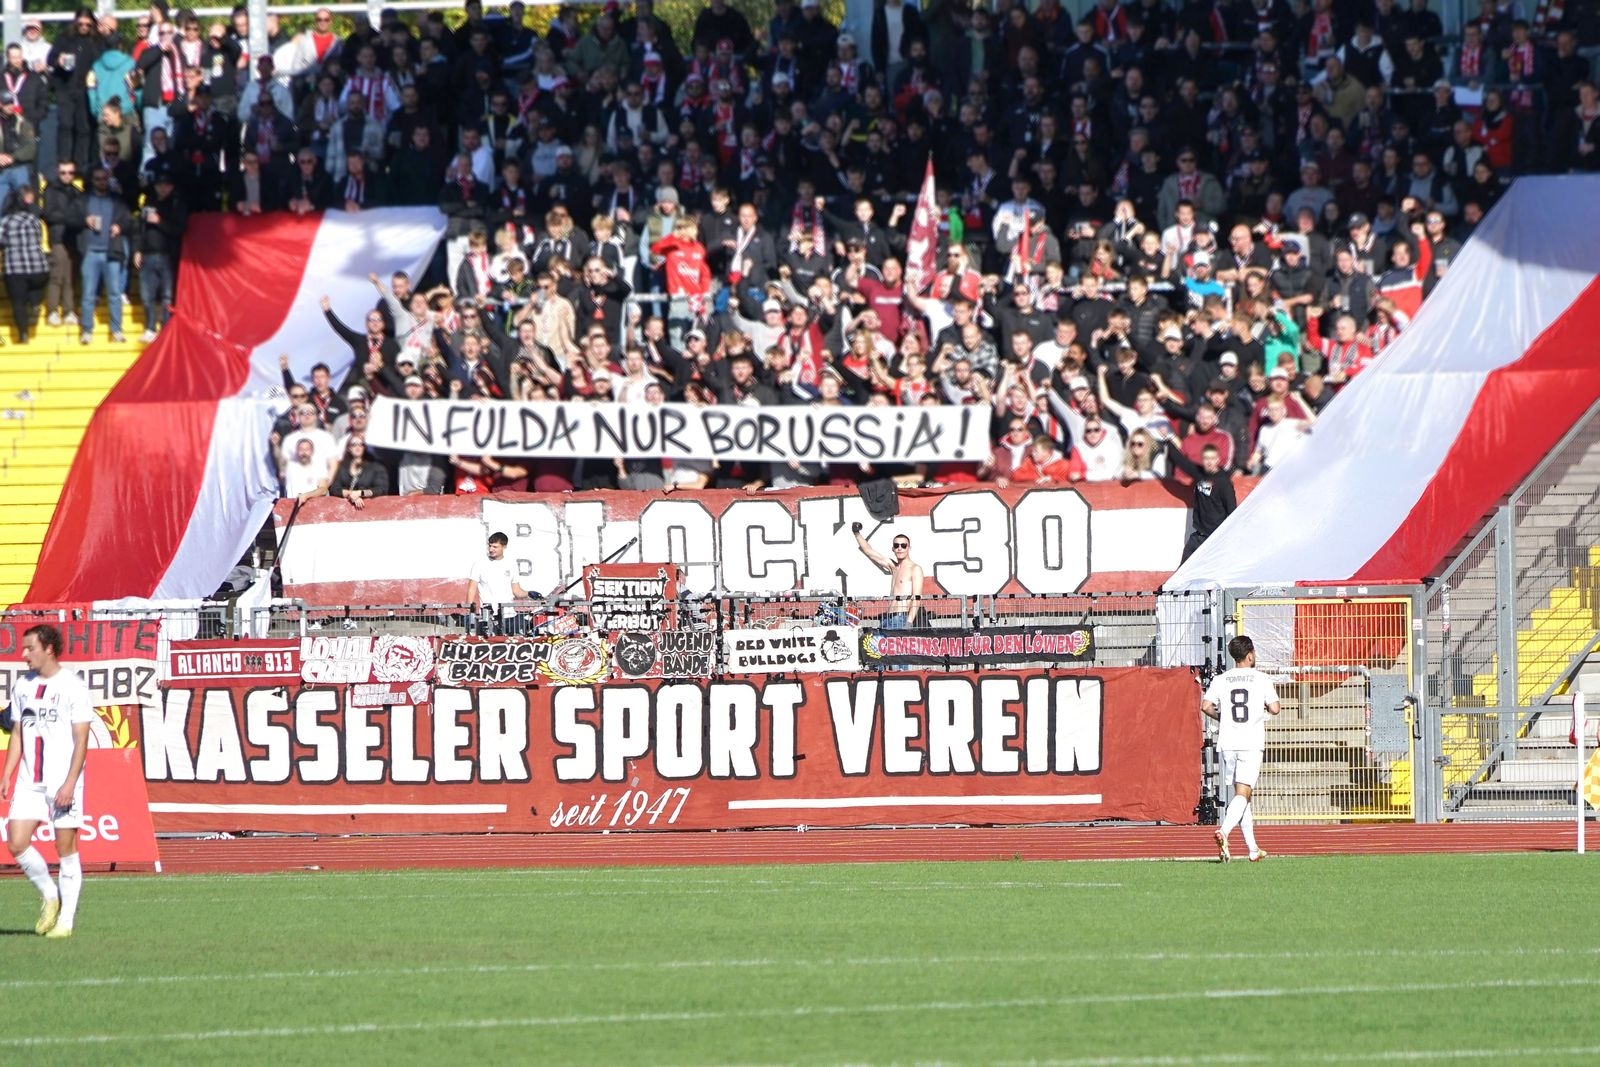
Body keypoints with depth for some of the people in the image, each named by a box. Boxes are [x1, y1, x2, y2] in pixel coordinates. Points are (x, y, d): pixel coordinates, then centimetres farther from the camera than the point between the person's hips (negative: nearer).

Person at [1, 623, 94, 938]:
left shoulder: (72, 685, -7)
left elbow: (81, 740, -9)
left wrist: (70, 783, -16)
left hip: (63, 782, -5)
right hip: (29, 782, 5)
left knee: (66, 847, -1)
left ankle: (66, 918, 6)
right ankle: (50, 896, 15)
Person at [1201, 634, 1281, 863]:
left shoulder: (1220, 680, 6)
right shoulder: (1261, 679, 0)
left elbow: (1206, 706, -2)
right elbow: (1274, 709, -2)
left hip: (1227, 743, 3)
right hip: (1252, 743, -3)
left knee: (1239, 793, 13)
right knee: (1242, 793, -9)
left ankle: (1253, 849, 15)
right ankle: (1224, 831, -36)